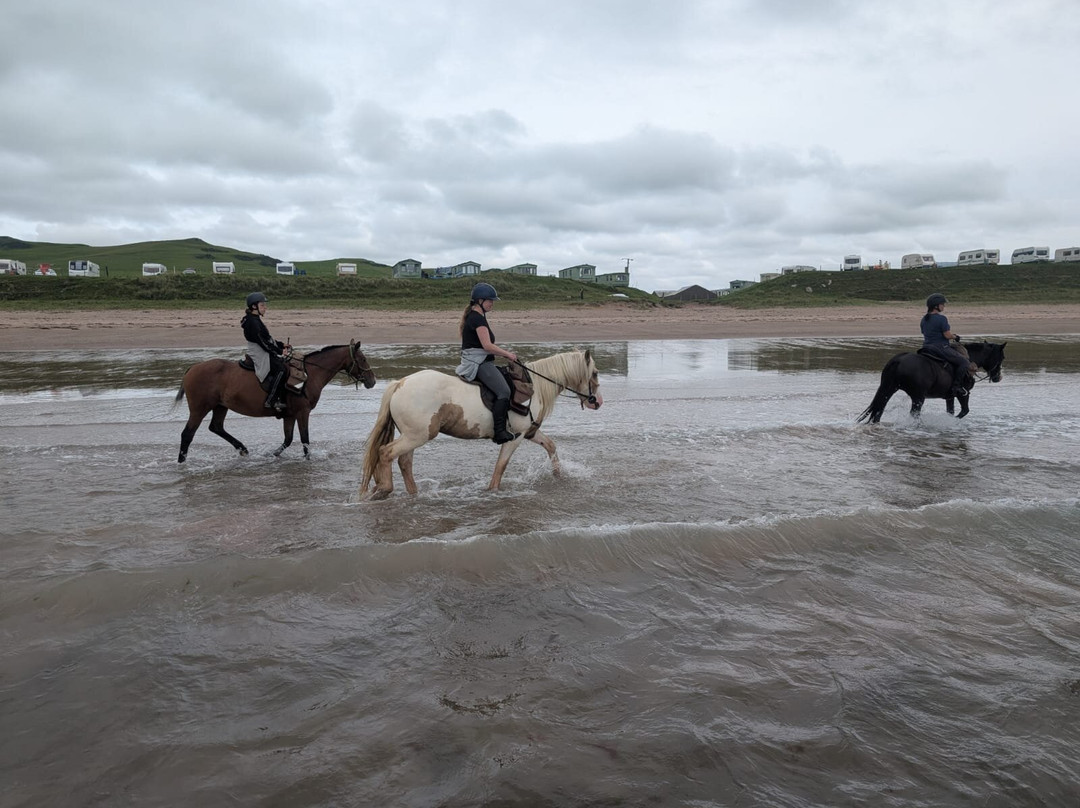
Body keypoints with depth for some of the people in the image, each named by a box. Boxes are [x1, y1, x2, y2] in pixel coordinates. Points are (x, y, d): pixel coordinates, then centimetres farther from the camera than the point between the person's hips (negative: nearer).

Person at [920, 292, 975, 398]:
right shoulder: (942, 319, -16)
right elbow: (947, 335, -17)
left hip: (926, 348, 9)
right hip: (941, 348, -9)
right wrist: (955, 337, 4)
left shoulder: (924, 319, 9)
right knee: (964, 361, 0)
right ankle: (956, 386, -6)